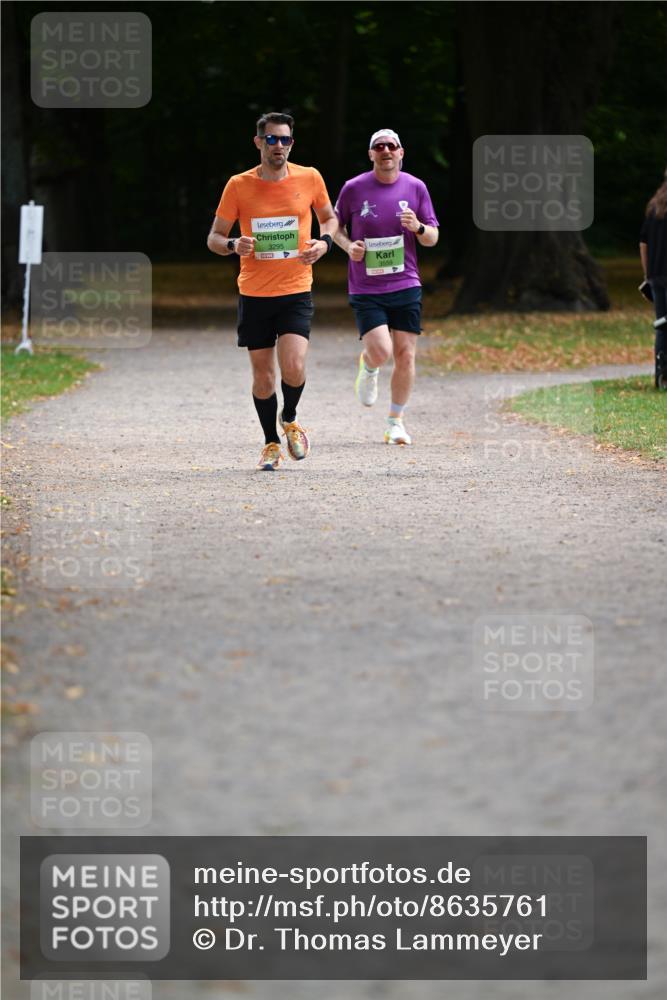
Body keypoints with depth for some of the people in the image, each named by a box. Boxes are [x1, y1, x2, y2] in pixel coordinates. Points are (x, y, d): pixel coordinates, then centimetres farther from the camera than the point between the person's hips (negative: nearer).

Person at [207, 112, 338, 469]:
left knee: (293, 369, -17)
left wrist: (324, 242, -5)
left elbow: (329, 217, 17)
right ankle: (271, 444, 24)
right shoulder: (238, 185, -2)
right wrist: (233, 245, -19)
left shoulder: (309, 178, 0)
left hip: (296, 292, -1)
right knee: (262, 374, 5)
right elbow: (214, 237, 4)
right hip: (253, 294, 1)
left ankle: (289, 419, 14)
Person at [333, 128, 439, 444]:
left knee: (405, 355, -1)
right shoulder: (353, 188, -2)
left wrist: (418, 227, -14)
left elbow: (432, 238, 9)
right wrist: (348, 245, -9)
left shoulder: (415, 187, 3)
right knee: (381, 352, -16)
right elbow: (335, 226, 12)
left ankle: (396, 422, 16)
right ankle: (368, 368, 22)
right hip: (365, 289, -2)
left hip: (405, 286, 2)